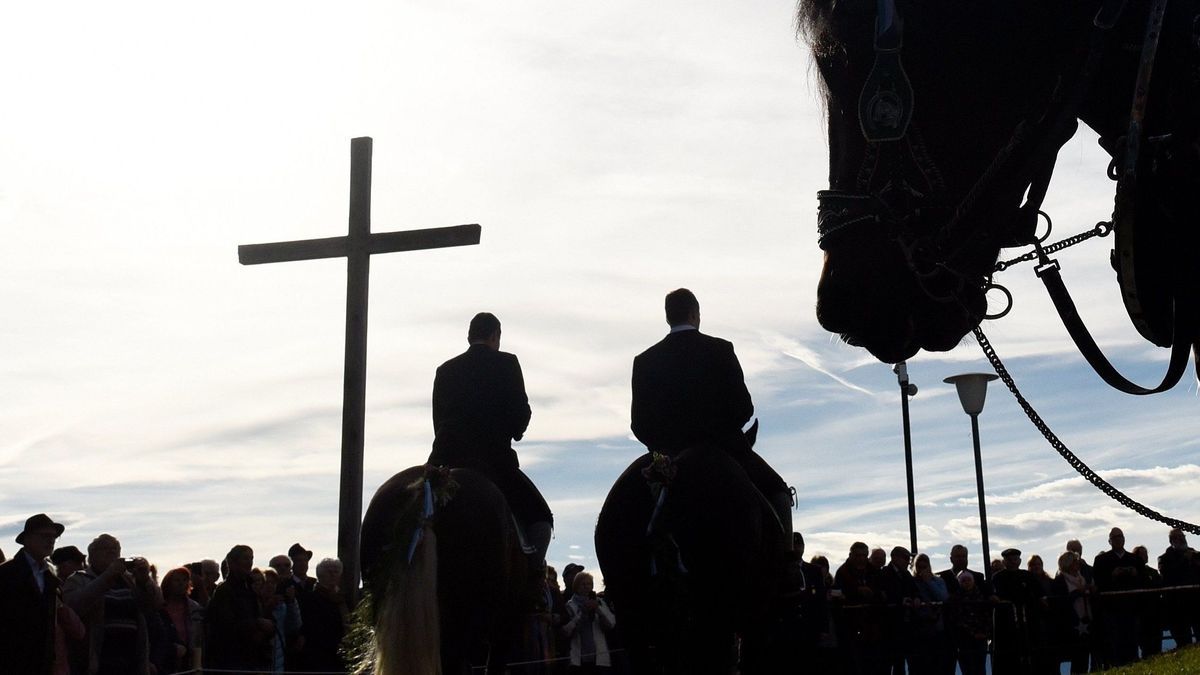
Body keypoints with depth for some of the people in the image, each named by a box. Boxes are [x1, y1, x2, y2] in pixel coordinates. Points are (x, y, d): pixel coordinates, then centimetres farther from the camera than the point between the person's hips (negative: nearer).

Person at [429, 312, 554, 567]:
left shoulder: (445, 370, 14)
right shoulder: (506, 363, 2)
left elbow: (438, 420, 14)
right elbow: (521, 412, -1)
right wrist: (514, 432, 18)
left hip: (445, 460, 4)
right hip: (493, 458, -4)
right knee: (540, 520, 6)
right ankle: (533, 576, -13)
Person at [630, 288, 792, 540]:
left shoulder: (644, 361, 3)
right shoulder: (720, 349, -3)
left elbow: (638, 422, 2)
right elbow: (744, 407, -3)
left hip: (670, 453, 2)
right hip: (721, 446, -2)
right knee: (777, 491, 13)